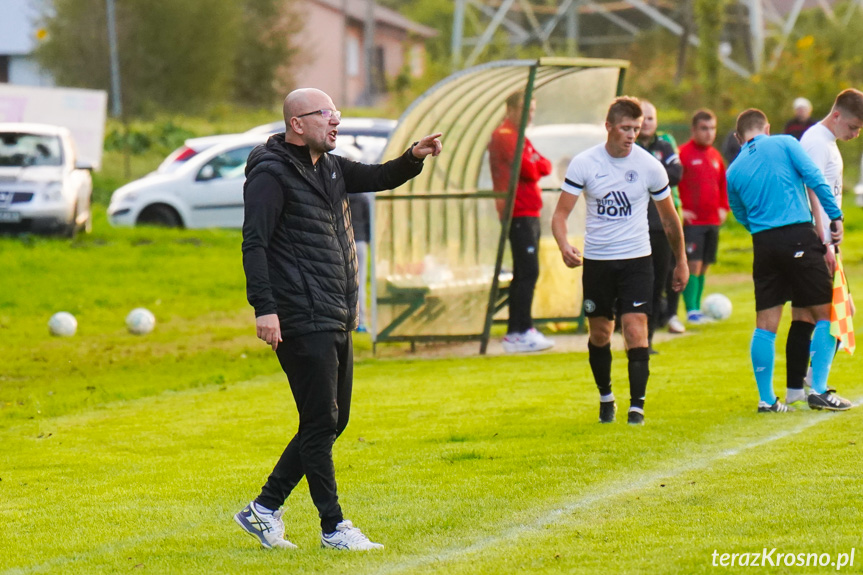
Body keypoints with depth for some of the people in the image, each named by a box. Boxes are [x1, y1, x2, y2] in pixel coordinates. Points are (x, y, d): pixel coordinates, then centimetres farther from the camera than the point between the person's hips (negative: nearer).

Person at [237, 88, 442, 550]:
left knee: (332, 421, 12)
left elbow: (378, 178, 21)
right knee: (321, 423, -4)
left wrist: (414, 157, -1)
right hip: (302, 321, -9)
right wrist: (264, 308, -22)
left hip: (337, 320, 9)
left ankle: (264, 508, 19)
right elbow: (254, 244, -14)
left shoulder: (330, 168, 17)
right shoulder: (272, 174, -9)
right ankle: (333, 528, 3)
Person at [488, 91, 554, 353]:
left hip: (529, 213, 10)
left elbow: (545, 167, 13)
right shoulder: (504, 136, -9)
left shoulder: (518, 137, 22)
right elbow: (528, 170, -19)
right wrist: (534, 165, 0)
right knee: (528, 272, -14)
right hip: (519, 213, -10)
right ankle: (523, 331, -17)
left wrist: (534, 164, -5)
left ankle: (515, 331, 14)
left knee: (524, 273, 11)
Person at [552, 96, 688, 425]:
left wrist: (681, 262, 14)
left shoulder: (649, 166, -5)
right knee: (599, 334, 10)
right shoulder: (583, 164, -7)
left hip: (636, 261, -1)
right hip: (596, 260, 1)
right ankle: (605, 397, 31)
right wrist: (564, 246, -27)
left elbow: (669, 218, 9)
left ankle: (637, 406, -12)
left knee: (636, 330, -14)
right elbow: (560, 213, -7)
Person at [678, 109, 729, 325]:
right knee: (693, 265, -12)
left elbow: (723, 184, 24)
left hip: (712, 221, 6)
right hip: (692, 220, -6)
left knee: (704, 266, 10)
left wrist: (723, 208, 12)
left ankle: (697, 309, 18)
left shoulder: (715, 156, 12)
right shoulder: (683, 153, -8)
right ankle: (691, 312, -10)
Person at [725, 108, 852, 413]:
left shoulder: (733, 171, 13)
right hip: (800, 236, -4)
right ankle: (819, 390, -4)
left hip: (763, 242, 4)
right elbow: (816, 179, -7)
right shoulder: (785, 144, 3)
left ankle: (766, 398, 6)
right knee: (825, 314, 4)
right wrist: (835, 216, -4)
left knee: (765, 325, 7)